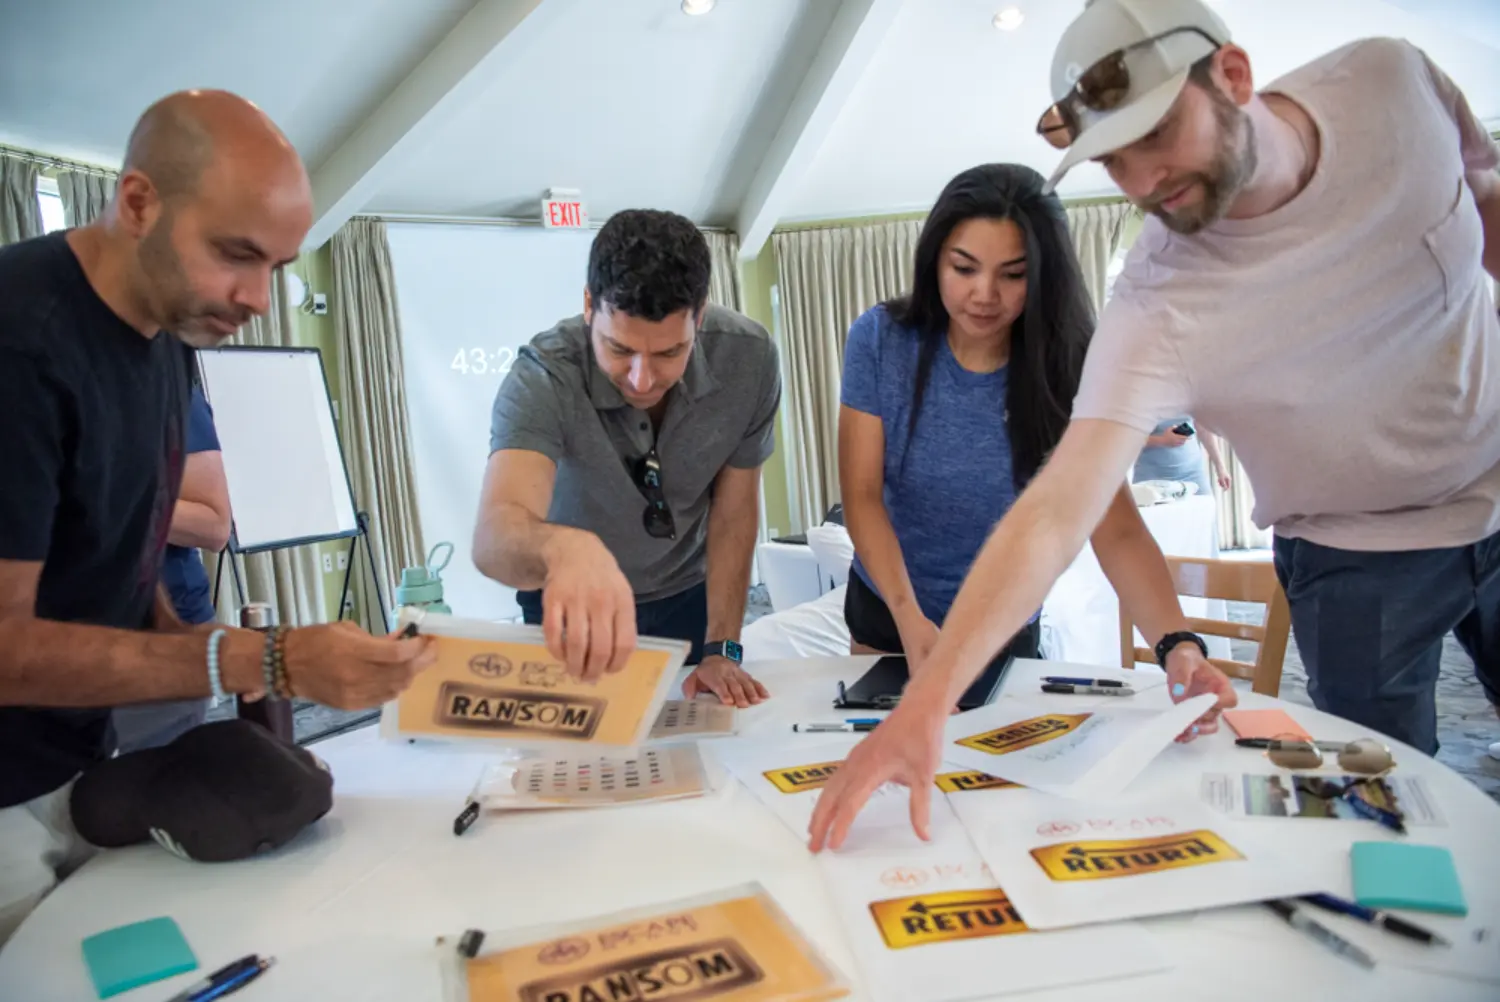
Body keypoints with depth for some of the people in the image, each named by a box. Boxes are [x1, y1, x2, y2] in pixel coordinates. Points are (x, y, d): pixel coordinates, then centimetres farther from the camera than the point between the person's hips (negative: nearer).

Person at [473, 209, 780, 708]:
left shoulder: (749, 358, -25)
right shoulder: (541, 379, -32)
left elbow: (734, 509, -13)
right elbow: (495, 535, -48)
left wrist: (722, 647, -15)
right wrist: (564, 549, -71)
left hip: (690, 594, 2)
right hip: (571, 602, -1)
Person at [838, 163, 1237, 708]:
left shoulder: (1067, 371, -16)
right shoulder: (880, 340, -17)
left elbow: (1118, 532, -23)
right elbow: (862, 496, -20)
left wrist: (1178, 645, -41)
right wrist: (909, 616, -35)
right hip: (886, 614, 1)